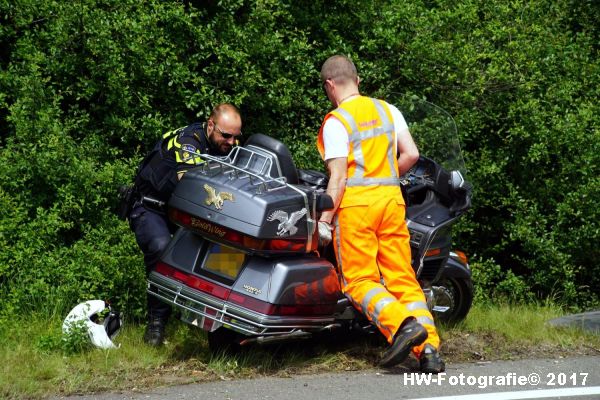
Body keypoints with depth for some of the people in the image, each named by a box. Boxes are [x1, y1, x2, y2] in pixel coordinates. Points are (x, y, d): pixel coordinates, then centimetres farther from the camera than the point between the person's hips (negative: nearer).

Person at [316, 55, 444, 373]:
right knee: (402, 277, 5)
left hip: (355, 202, -6)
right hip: (391, 200, 6)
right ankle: (429, 347, -6)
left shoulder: (336, 122, -6)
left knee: (360, 280, -3)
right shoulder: (388, 111, 13)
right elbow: (411, 154, 9)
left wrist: (324, 219, -10)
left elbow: (338, 177, -12)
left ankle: (402, 324, -26)